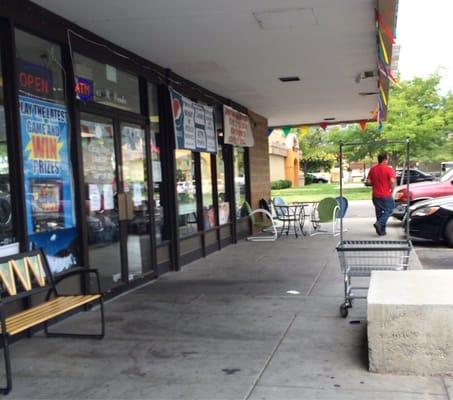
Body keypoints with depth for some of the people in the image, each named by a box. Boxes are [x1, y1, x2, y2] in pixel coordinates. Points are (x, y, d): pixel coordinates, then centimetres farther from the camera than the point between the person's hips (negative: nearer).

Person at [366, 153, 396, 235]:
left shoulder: (372, 169, 4)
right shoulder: (389, 169, -11)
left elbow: (368, 182, 2)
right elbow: (392, 181, -21)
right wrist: (392, 190, -5)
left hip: (376, 195, 5)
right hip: (386, 195, -5)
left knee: (379, 212, 14)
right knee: (388, 210, 10)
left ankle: (381, 230, 17)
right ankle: (379, 223, -11)